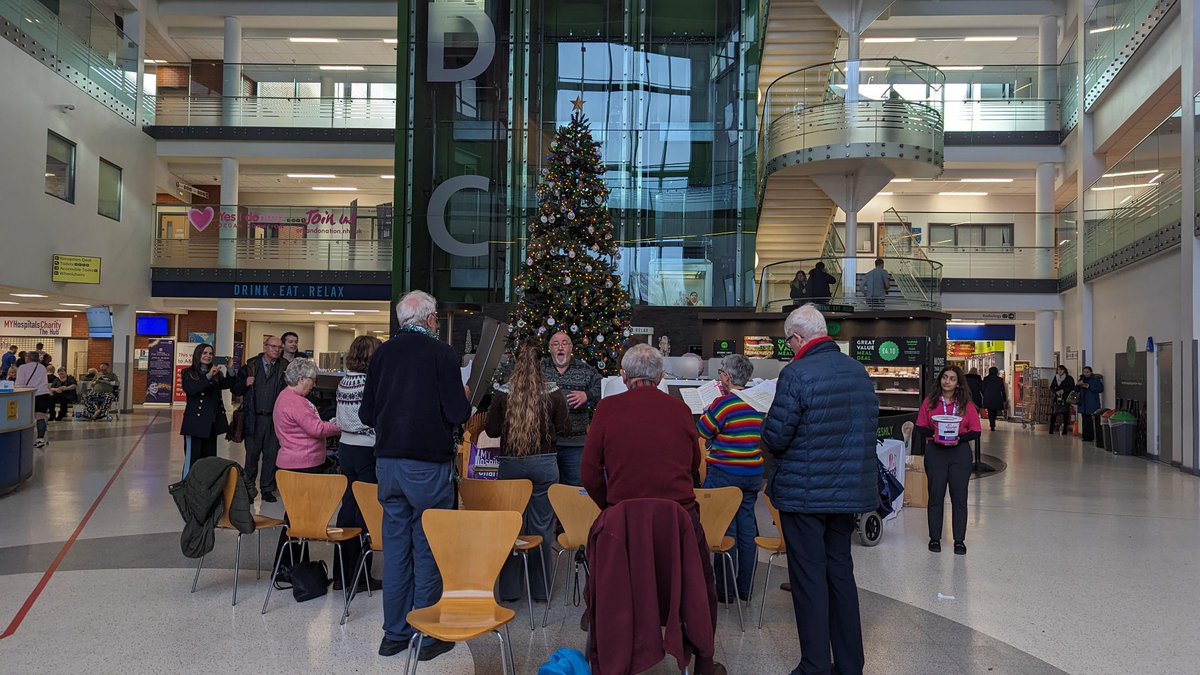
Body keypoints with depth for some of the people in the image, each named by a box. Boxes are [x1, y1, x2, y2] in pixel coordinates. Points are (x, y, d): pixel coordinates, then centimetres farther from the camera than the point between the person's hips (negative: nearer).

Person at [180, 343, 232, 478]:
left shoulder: (216, 373, 13)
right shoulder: (188, 373, -1)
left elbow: (227, 385, -1)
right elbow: (189, 390, -19)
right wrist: (208, 377, -27)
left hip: (212, 422, 5)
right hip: (195, 422, -5)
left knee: (210, 457, 9)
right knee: (192, 458, -4)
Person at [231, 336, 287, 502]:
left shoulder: (284, 368, 5)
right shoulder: (251, 366, 5)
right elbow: (236, 390, 7)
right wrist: (245, 384, -11)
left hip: (274, 419, 0)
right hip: (254, 418, 0)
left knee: (271, 456, 6)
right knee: (252, 454, 7)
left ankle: (267, 489, 18)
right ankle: (248, 487, 19)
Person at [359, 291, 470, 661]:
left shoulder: (382, 353, 4)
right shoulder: (441, 353, -10)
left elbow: (366, 414, 7)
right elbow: (457, 414, -14)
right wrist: (464, 398, 7)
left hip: (388, 461, 5)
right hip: (428, 464, -5)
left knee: (395, 547, 13)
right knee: (428, 548, 5)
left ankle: (394, 634, 22)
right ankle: (426, 636, 12)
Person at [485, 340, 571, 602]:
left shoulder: (503, 394, -7)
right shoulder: (552, 394, -8)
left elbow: (492, 430, -2)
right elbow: (565, 427, -2)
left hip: (510, 464, 1)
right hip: (543, 464, 0)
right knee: (541, 527, 8)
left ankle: (509, 590, 17)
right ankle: (539, 590, 15)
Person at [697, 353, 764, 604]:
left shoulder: (723, 404, -15)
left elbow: (701, 433, -6)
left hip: (725, 474, -6)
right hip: (753, 474, 6)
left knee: (725, 529, 1)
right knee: (747, 527, 11)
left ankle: (724, 591, 7)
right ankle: (745, 588, 19)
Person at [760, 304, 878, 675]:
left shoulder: (796, 374, -19)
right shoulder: (859, 371, 4)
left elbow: (775, 438, -18)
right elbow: (871, 422, 13)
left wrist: (775, 447, 5)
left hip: (804, 493, -7)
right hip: (850, 489, 7)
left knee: (809, 577, 3)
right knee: (841, 571, 16)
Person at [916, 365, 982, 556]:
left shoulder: (966, 404, 2)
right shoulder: (930, 402, 4)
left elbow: (976, 432, 1)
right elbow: (921, 427, 5)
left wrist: (959, 438, -15)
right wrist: (933, 434, -14)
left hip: (960, 453, 0)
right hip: (935, 452, 0)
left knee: (959, 497, 4)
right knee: (935, 495, 6)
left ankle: (959, 540, 13)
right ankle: (935, 538, 17)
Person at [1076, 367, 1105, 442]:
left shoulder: (1096, 379, -3)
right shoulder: (1081, 379, 13)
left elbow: (1101, 389, -11)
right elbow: (1076, 390, 17)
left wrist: (1089, 387, -16)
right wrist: (1077, 384, -4)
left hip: (1093, 404, -5)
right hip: (1084, 404, 5)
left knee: (1096, 421, -10)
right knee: (1086, 421, 6)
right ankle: (1087, 436, 11)